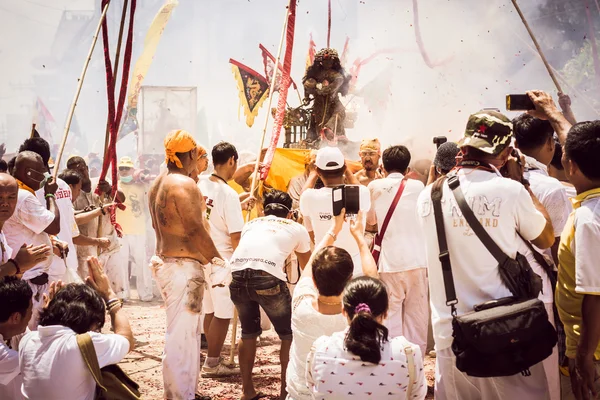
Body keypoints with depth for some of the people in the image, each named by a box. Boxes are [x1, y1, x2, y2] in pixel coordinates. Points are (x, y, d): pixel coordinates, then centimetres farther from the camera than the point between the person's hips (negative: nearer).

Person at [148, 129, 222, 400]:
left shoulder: (158, 184, 13)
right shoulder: (184, 184, -16)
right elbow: (195, 230, -18)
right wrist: (217, 259, -8)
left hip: (166, 262, 10)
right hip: (184, 267, -10)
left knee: (184, 332, 19)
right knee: (182, 335, -5)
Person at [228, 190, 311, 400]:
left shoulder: (251, 224, 33)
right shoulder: (297, 228, 27)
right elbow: (307, 267, 42)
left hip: (237, 276, 4)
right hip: (268, 278, -3)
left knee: (249, 332, 27)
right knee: (289, 335, 19)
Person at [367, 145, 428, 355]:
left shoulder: (375, 186, 5)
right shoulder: (417, 186, 7)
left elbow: (370, 220, 18)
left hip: (390, 261, -1)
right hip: (418, 260, 1)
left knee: (391, 316, 1)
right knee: (416, 316, 6)